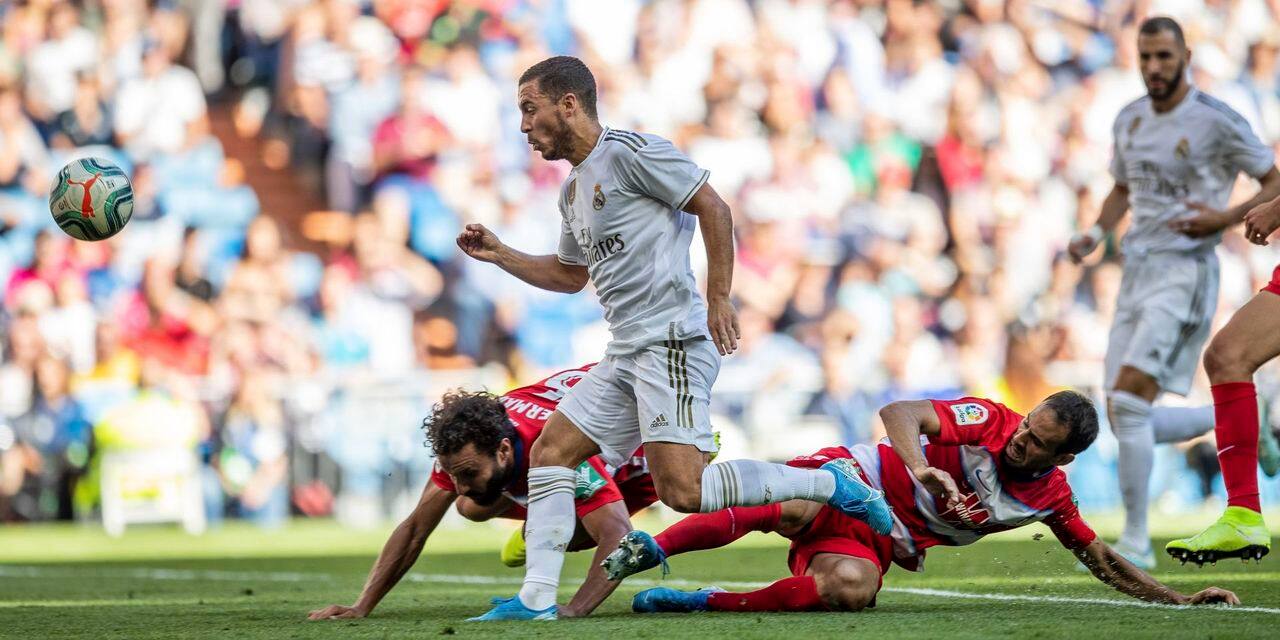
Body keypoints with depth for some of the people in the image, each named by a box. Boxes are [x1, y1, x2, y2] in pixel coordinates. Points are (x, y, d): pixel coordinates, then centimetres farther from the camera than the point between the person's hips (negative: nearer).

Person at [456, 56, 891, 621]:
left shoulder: (627, 152, -8)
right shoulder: (573, 189, 21)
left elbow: (713, 209, -11)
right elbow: (570, 274, 34)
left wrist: (718, 299, -15)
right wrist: (500, 255, 24)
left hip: (673, 340, -10)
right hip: (625, 355, 10)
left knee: (682, 489, -19)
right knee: (549, 452, 5)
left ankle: (830, 484, -8)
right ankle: (536, 599, 5)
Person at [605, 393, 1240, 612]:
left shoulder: (1051, 497, 2)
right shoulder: (988, 420, -10)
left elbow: (1101, 558, 12)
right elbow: (900, 412, -20)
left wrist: (1181, 599, 5)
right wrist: (921, 468, -39)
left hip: (878, 540, 3)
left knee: (850, 591, -34)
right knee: (790, 509, -39)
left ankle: (693, 602, -25)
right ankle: (648, 548, -25)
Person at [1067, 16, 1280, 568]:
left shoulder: (1216, 121, -9)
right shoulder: (1129, 120, 11)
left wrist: (1225, 219, -16)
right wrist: (1095, 234, 7)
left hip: (1185, 270, -7)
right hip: (1136, 273, 7)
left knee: (1128, 399, -21)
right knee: (1127, 424, 4)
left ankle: (1136, 542, -14)